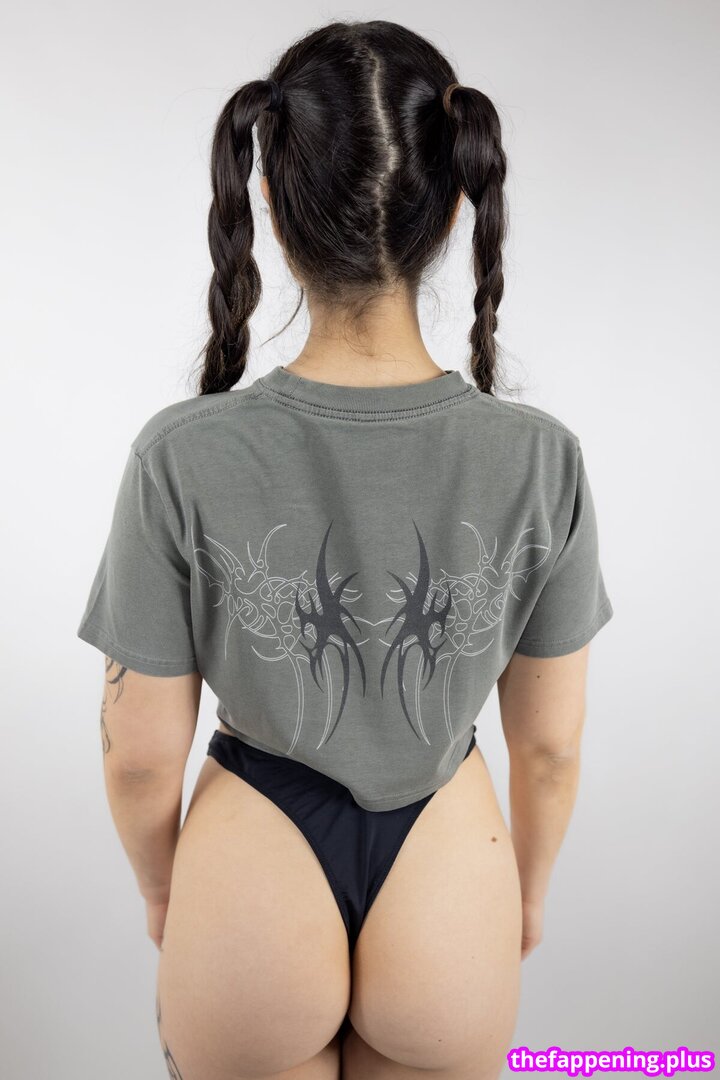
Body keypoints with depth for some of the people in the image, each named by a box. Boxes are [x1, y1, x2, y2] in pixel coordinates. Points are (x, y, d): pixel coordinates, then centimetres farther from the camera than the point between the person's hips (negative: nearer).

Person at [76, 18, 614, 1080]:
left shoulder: (182, 458, -23)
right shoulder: (541, 458, -19)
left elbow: (141, 757, -13)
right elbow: (551, 742, -8)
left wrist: (162, 892, 8)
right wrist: (529, 890, 12)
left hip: (250, 879, 0)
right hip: (449, 876, 1)